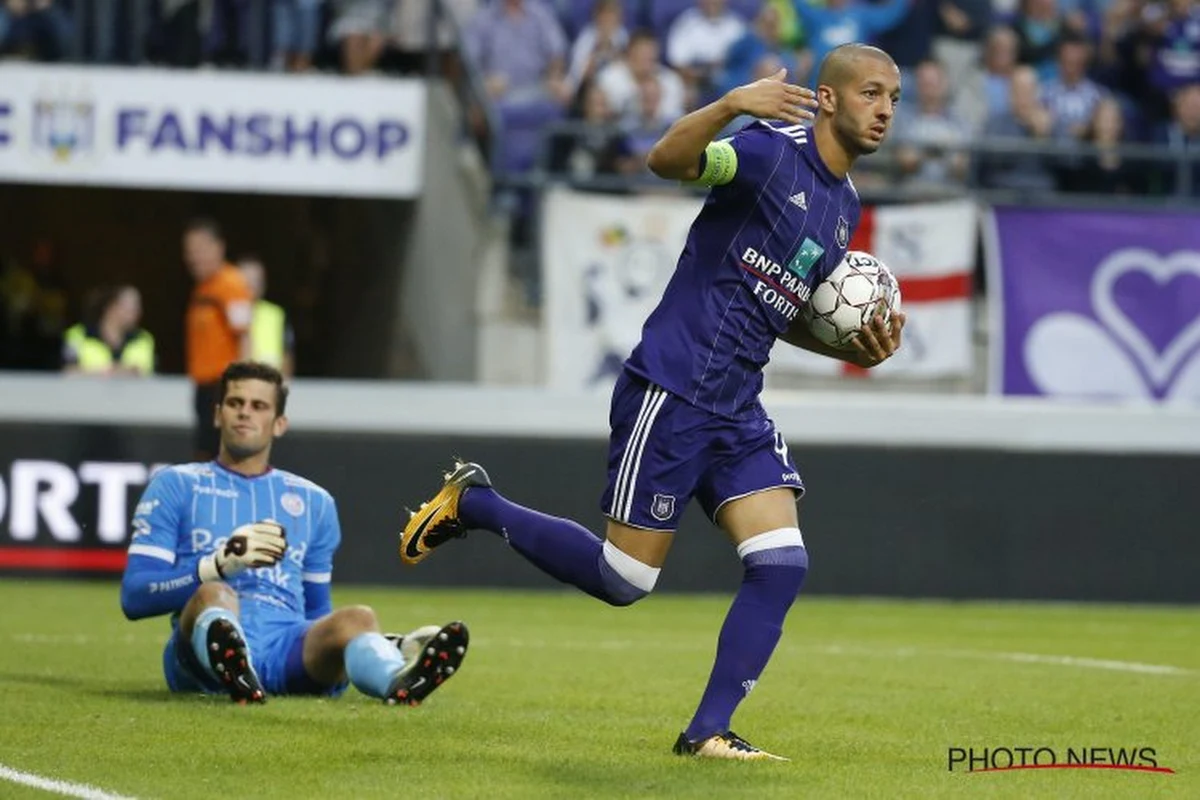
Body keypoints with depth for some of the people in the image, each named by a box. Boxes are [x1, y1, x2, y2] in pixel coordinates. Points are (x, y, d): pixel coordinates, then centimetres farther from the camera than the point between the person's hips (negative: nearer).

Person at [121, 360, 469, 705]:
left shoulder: (313, 501, 28)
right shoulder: (175, 485, 18)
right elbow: (134, 596, 8)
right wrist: (222, 563, -9)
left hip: (287, 651, 2)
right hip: (204, 651, -2)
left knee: (355, 618, -30)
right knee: (214, 593, -37)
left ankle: (400, 679, -67)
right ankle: (234, 673, -73)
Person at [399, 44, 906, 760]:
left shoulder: (844, 205, 14)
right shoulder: (774, 151, -11)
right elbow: (667, 160, -28)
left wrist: (857, 348, 7)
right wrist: (729, 106, -45)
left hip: (738, 409, 8)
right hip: (672, 391, -8)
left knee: (782, 564, -9)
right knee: (624, 580, -2)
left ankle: (709, 732, -2)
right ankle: (473, 505, 18)